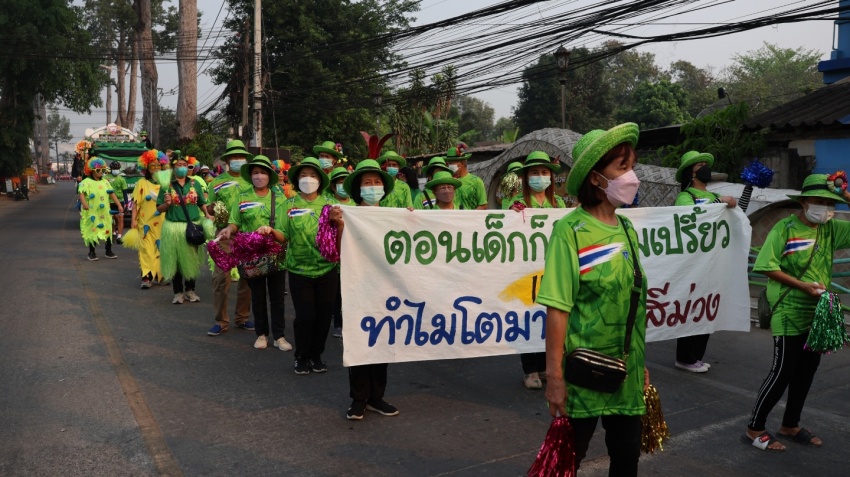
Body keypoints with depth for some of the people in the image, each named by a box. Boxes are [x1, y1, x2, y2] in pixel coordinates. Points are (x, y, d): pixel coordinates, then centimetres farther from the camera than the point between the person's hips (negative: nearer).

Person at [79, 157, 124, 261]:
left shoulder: (105, 182, 12)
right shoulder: (86, 182, -6)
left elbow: (112, 194, 12)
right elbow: (81, 193, -18)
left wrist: (119, 205, 5)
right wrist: (84, 203, -36)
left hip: (105, 212, 5)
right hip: (92, 212, -5)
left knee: (108, 230, 8)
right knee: (92, 231, 1)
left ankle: (109, 251, 19)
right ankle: (91, 253, 11)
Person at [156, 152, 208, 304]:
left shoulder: (194, 184, 7)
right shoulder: (166, 185, 1)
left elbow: (202, 203, 9)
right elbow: (159, 209, 3)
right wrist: (167, 203, -17)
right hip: (174, 227, -2)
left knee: (191, 259, 9)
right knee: (175, 260, 4)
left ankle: (190, 290, 24)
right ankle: (178, 292, 15)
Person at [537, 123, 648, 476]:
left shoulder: (626, 229, 6)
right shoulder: (570, 231, -15)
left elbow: (633, 303, 12)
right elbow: (557, 308, -17)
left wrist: (641, 362, 16)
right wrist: (554, 376, -18)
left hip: (626, 371, 6)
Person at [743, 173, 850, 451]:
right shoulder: (785, 228, -12)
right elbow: (768, 267, -15)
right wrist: (803, 286, -20)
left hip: (818, 313, 7)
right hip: (789, 315, -7)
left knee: (806, 372, 15)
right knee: (782, 373, -3)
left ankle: (790, 426, 31)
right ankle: (754, 429, 9)